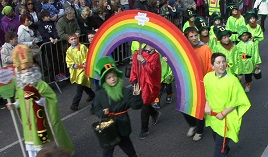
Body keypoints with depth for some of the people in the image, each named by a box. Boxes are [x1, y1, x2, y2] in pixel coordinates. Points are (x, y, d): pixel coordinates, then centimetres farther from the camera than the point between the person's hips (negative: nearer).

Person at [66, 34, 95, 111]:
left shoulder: (83, 47, -8)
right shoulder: (69, 50, 1)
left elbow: (88, 56, -5)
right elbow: (68, 61, 5)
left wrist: (85, 62, -19)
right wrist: (73, 65, -12)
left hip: (83, 69, -5)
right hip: (75, 71, 5)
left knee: (79, 88, -10)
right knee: (84, 85, 21)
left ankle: (75, 104, -5)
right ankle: (91, 95, 45)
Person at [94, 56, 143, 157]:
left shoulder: (126, 91, -12)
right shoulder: (100, 94, -5)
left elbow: (136, 106, -15)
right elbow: (97, 110, 2)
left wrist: (136, 96, -32)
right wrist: (103, 112, -19)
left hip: (122, 127, -2)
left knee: (128, 148, 15)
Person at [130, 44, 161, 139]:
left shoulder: (155, 55, -8)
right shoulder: (138, 53, 2)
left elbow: (152, 70, -20)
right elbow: (134, 68, 5)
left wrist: (143, 61, -21)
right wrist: (133, 81, 0)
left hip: (150, 85, -4)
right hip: (140, 84, 4)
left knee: (144, 107, -1)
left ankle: (144, 130, 17)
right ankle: (155, 114, 45)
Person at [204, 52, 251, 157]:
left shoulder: (232, 80, -21)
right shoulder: (208, 77, -8)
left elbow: (237, 101, -14)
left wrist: (223, 113, -16)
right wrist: (207, 105, -7)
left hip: (226, 118, -5)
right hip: (213, 116, 5)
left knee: (220, 145, 2)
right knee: (216, 138, 26)